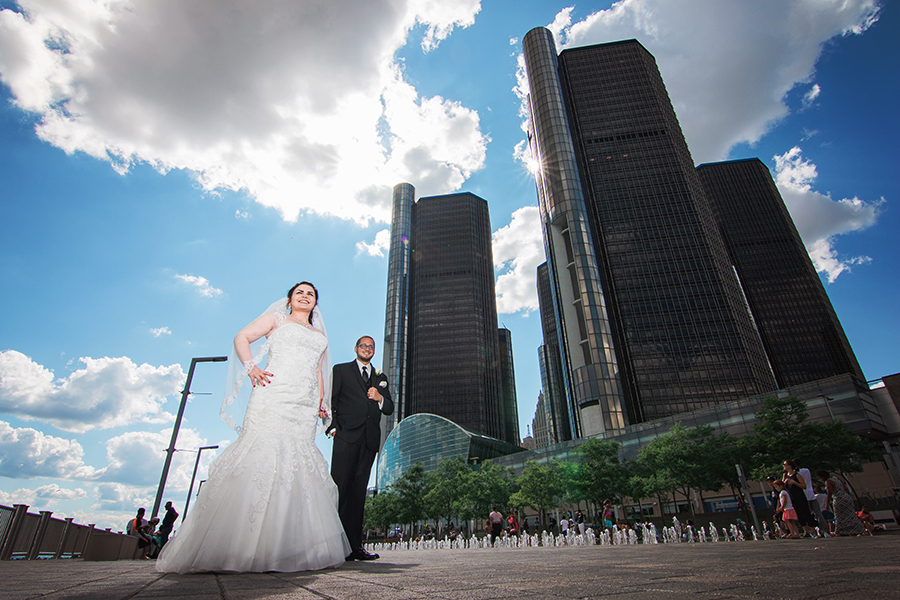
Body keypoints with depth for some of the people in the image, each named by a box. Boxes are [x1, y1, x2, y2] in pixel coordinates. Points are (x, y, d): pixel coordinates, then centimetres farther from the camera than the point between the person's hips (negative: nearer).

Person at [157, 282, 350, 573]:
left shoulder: (320, 336, 28)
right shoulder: (276, 318, 17)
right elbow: (242, 337, 8)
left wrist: (323, 401, 12)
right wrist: (251, 368, -8)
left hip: (305, 407, 4)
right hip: (273, 394, -4)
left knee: (298, 465, -2)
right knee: (261, 455, -14)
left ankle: (289, 548, 1)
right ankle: (235, 547, -8)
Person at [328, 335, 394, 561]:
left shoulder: (380, 377, 23)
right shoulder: (341, 370, 14)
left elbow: (389, 409, 16)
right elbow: (330, 400, 5)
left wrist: (380, 398, -5)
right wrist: (333, 427, -8)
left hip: (370, 440, 3)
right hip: (347, 436, -3)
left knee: (359, 492, 4)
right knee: (340, 488, -9)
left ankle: (355, 545, 6)